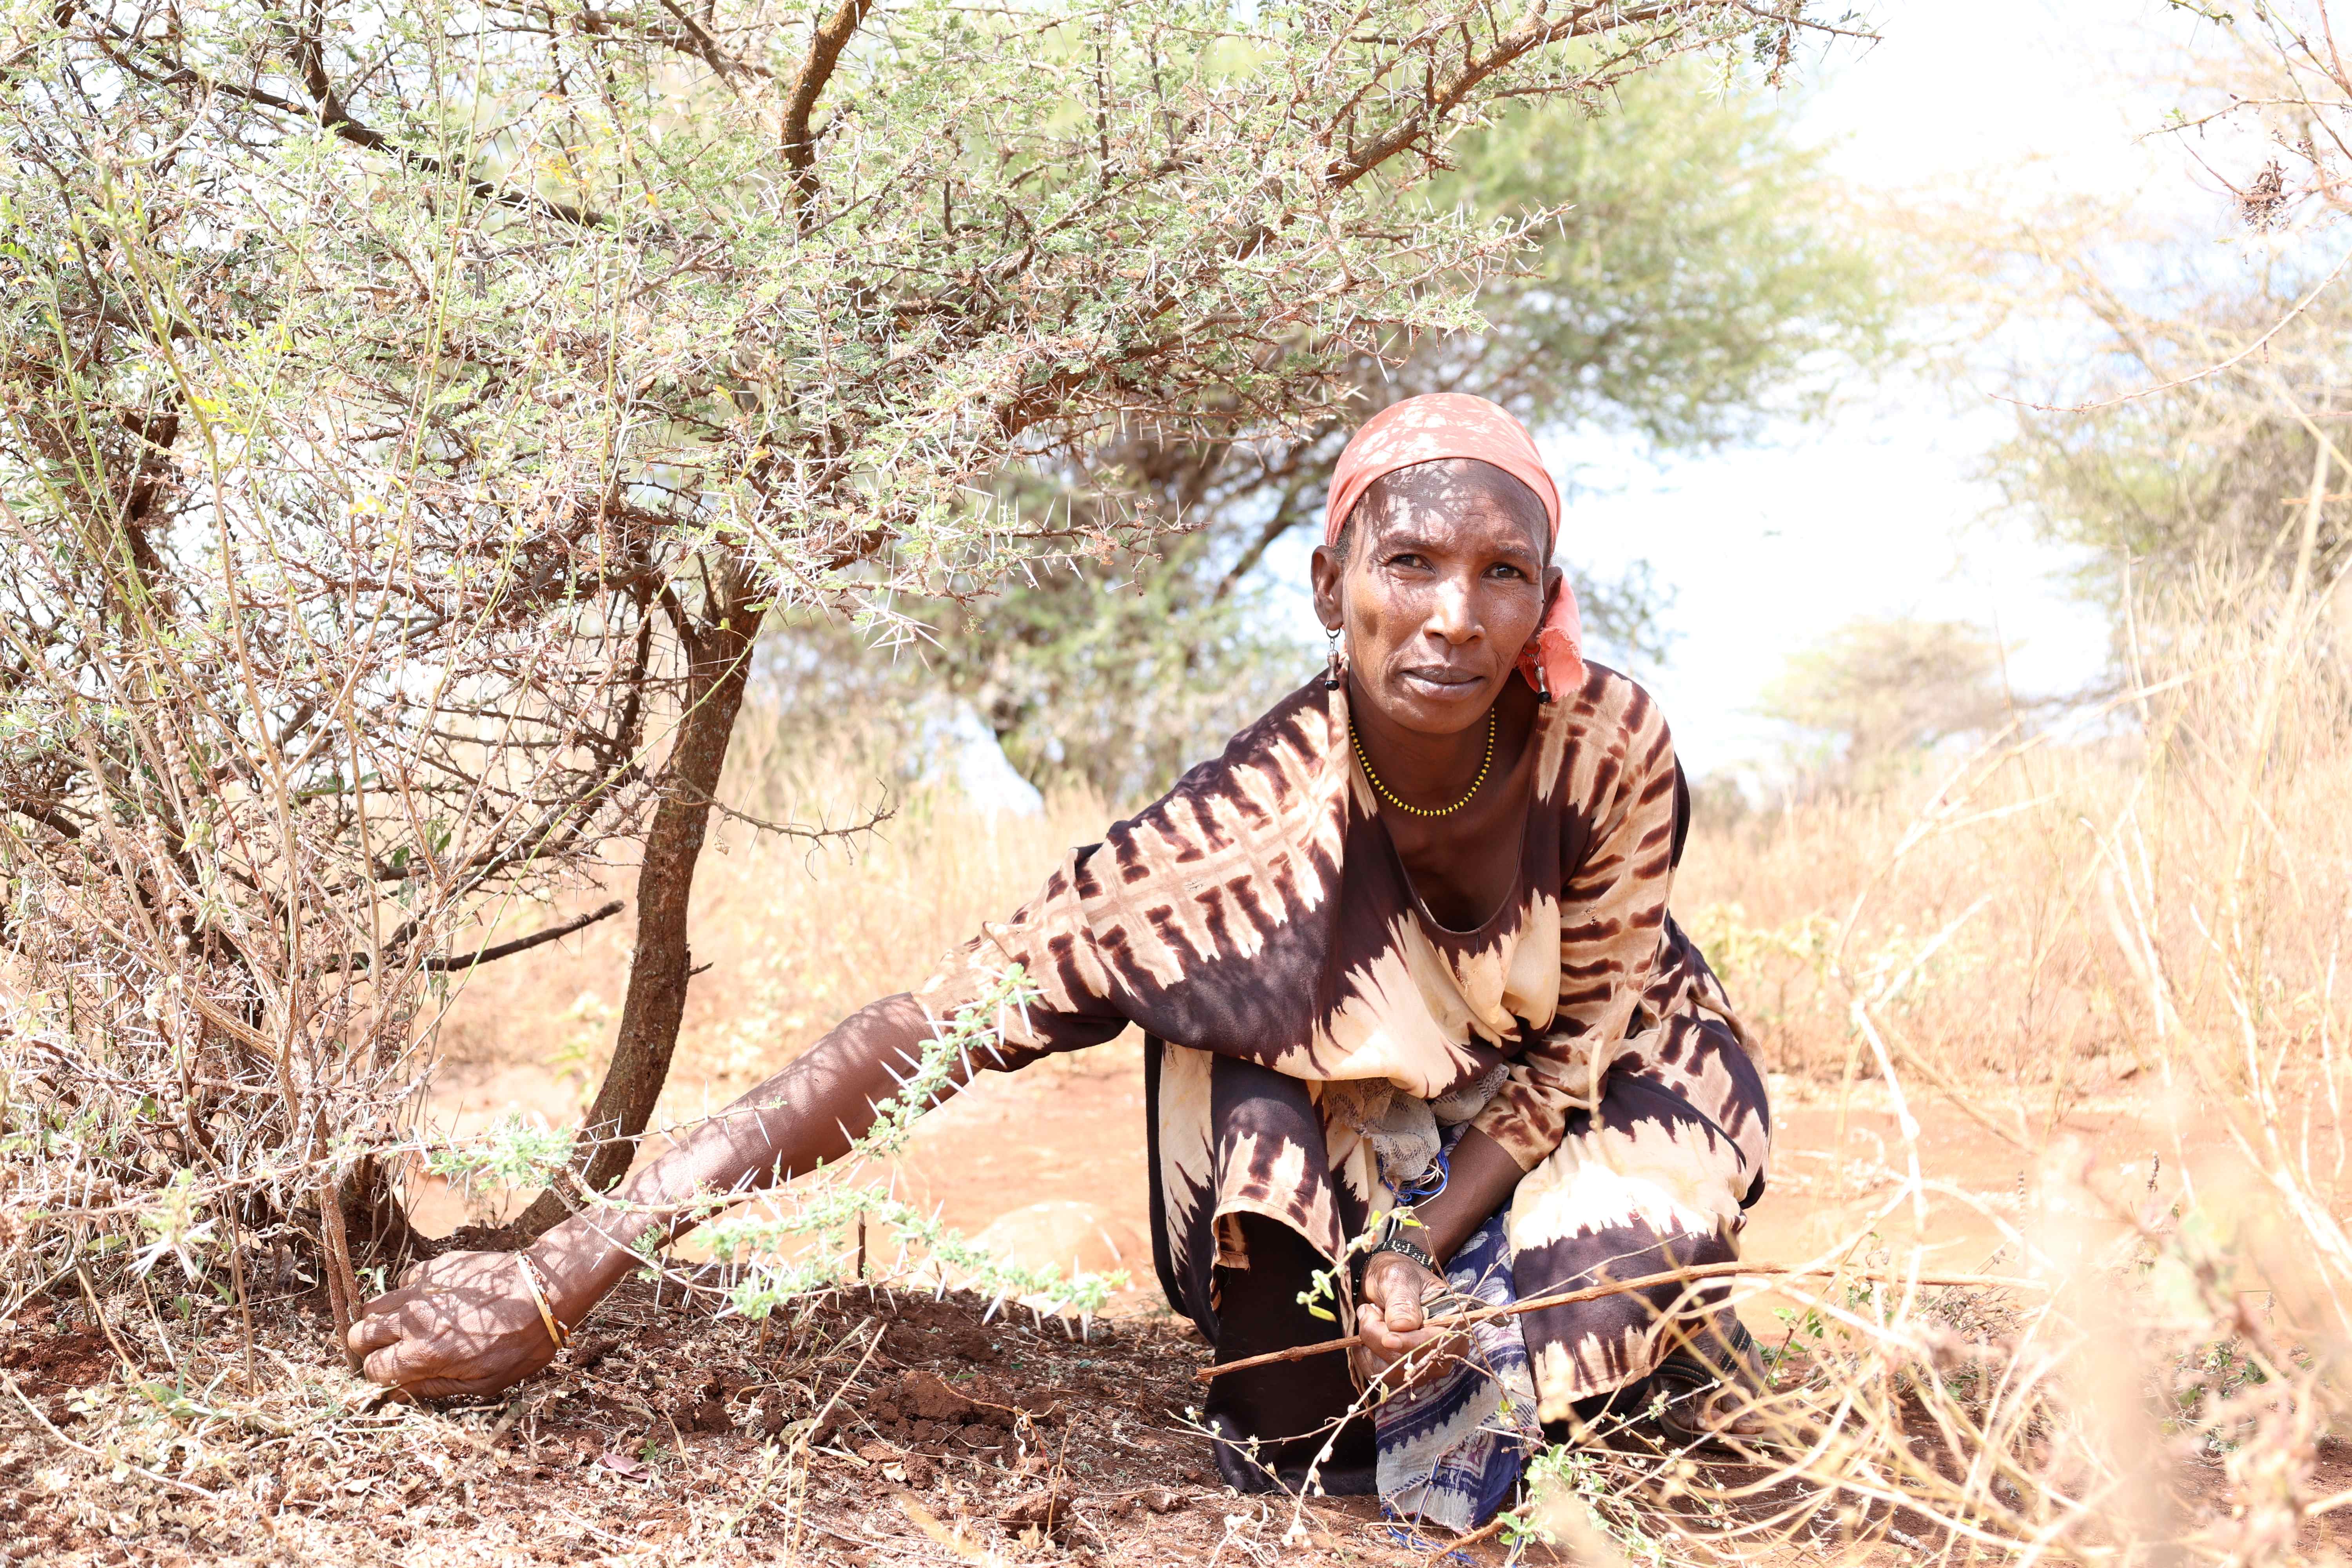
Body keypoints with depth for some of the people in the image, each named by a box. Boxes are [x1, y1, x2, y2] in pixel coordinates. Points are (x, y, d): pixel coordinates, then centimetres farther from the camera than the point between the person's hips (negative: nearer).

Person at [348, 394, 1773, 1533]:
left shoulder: (1614, 747, -31)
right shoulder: (1270, 821, -37)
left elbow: (1580, 1041, -14)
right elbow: (925, 1033, -43)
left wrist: (1425, 1244, -29)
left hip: (1594, 1093, 1)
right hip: (1371, 1104, 0)